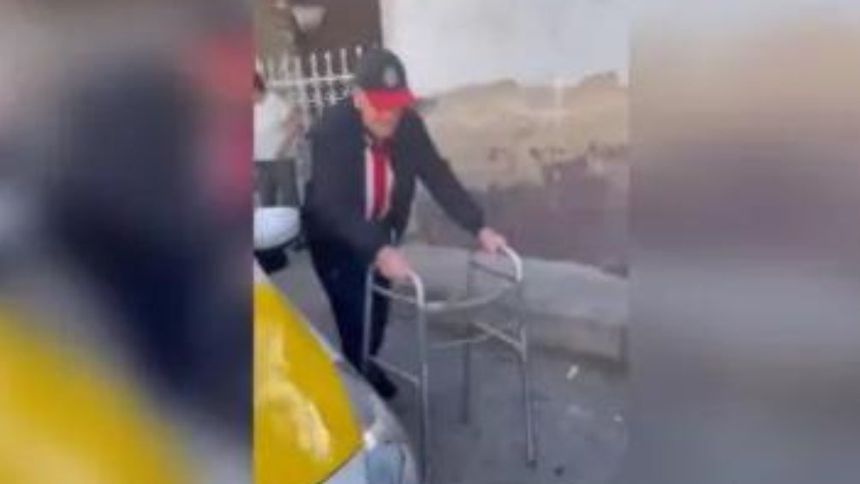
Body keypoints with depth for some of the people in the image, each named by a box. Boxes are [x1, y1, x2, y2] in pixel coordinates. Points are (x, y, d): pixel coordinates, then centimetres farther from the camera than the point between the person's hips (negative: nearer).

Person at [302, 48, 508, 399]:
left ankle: (368, 369, 39)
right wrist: (379, 251, -50)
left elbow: (438, 177, -16)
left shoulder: (409, 124, -18)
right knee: (355, 315, -10)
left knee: (378, 310, 13)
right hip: (334, 238, -4)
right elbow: (333, 205, -38)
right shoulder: (331, 131, -32)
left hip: (381, 232, 4)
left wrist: (479, 227, -27)